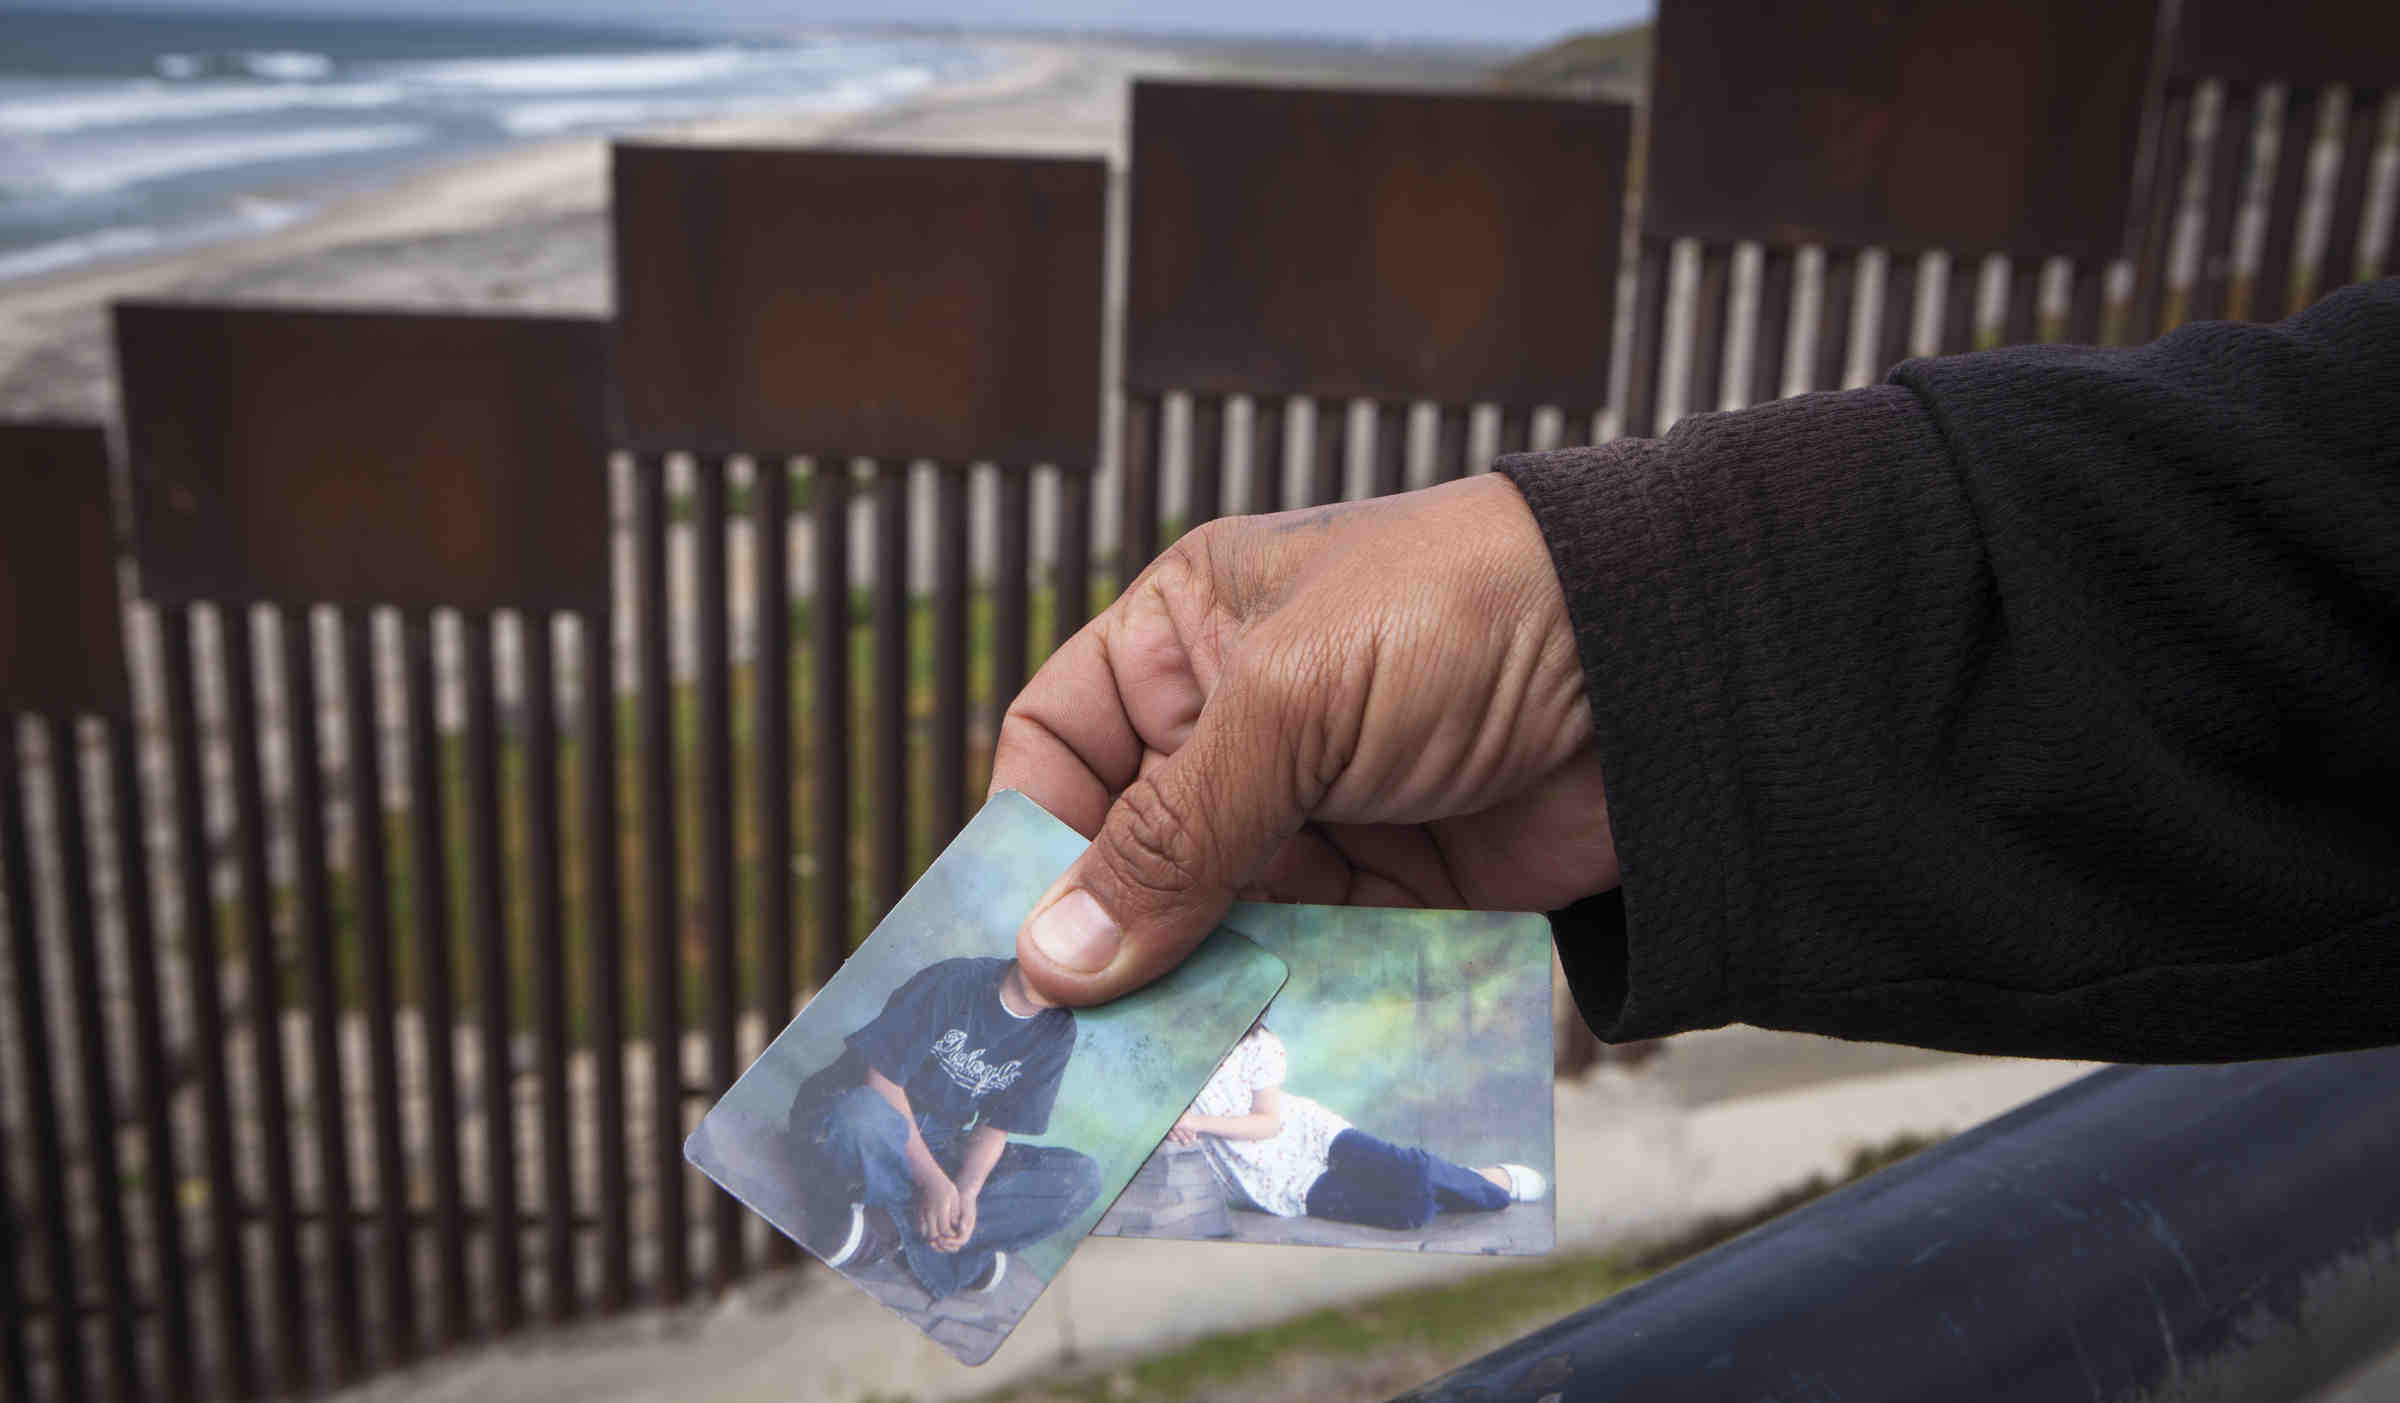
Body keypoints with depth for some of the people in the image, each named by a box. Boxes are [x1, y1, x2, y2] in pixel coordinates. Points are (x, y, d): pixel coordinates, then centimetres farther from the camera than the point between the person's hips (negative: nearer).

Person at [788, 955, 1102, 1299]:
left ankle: (886, 1228, -23)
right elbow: (882, 1078, -19)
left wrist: (966, 1191, -22)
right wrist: (933, 1180, -26)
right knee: (865, 1114, -42)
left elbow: (996, 1126, -3)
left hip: (935, 1148, 5)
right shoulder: (954, 981, -17)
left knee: (1083, 1177, -15)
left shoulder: (1057, 1034, -2)